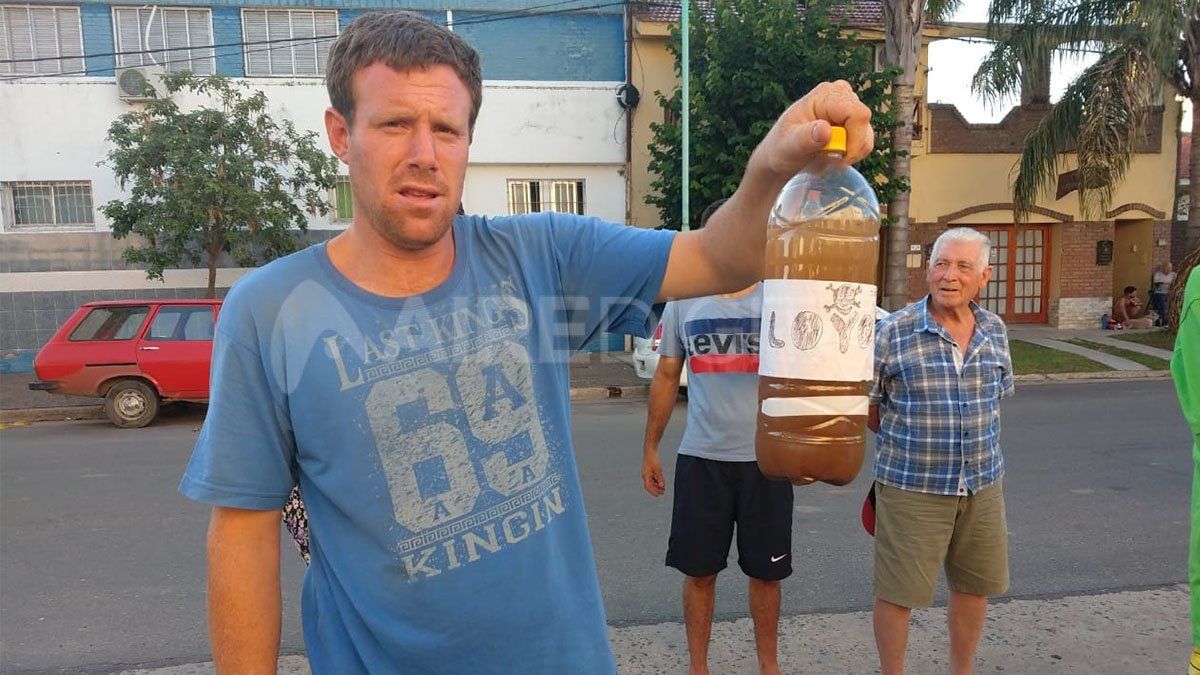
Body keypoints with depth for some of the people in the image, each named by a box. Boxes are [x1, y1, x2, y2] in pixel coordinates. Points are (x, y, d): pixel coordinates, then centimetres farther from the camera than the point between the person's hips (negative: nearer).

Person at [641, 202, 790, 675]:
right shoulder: (682, 302, 4)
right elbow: (666, 376, 9)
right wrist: (650, 449, 8)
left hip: (766, 458, -1)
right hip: (700, 457, 1)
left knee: (765, 571, 13)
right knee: (699, 571, 11)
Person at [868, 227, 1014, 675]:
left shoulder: (994, 330, 3)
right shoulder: (892, 332, -12)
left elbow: (997, 397, 17)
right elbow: (865, 404, -3)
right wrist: (904, 443, 4)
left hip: (983, 485, 5)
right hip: (911, 487, -5)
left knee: (975, 586, 19)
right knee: (897, 591, 4)